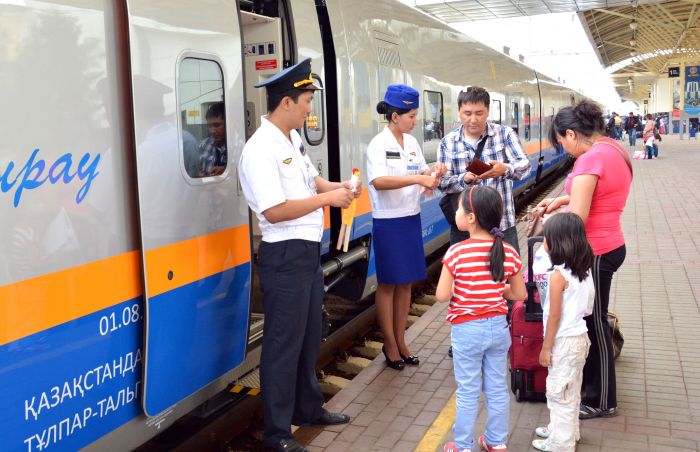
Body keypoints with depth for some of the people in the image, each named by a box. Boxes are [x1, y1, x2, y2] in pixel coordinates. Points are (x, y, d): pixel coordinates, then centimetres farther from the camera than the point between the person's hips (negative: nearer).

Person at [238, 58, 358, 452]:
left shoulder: (294, 138, 8)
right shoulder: (261, 150, -20)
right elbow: (274, 211, -26)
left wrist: (338, 186, 3)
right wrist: (328, 199, -18)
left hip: (309, 250, 9)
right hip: (285, 256, -9)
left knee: (310, 335, 21)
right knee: (284, 343, 2)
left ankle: (309, 409, 39)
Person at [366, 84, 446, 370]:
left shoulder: (411, 142, 7)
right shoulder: (379, 144, -14)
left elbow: (421, 173, 18)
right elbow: (379, 182, -29)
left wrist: (432, 172, -4)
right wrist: (417, 178, -34)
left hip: (411, 219, 7)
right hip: (388, 222, -7)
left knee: (406, 282, 12)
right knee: (388, 283, 5)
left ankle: (400, 341, 24)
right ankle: (390, 345, 17)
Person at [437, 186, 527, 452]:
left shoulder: (456, 253, -19)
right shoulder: (508, 252, -6)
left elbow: (442, 296, -17)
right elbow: (519, 294, 1)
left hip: (467, 330, -4)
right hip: (497, 326, 4)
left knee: (468, 392, 9)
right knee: (497, 388, 17)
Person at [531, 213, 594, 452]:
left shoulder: (558, 274, -21)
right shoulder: (584, 270, 3)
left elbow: (555, 315, -20)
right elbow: (587, 308, 11)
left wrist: (546, 347, -12)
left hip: (564, 341, -9)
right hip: (580, 336, 9)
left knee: (559, 392, 4)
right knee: (571, 390, 22)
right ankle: (567, 430, 38)